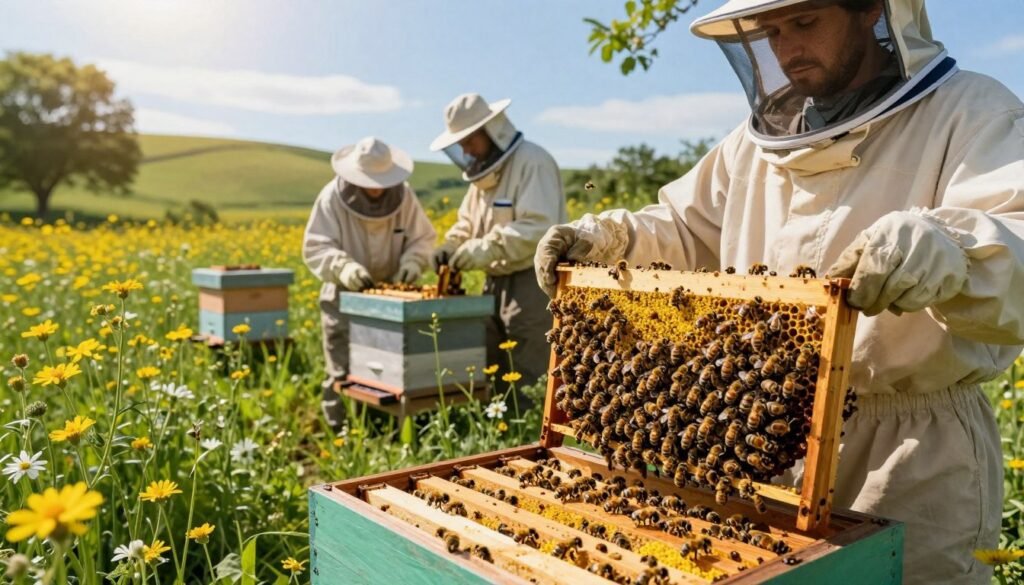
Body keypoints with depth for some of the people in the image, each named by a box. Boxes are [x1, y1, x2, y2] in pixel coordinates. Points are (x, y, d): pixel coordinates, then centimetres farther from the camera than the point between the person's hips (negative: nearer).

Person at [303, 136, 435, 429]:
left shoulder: (404, 196, -5)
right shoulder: (332, 198, -13)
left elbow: (423, 238, 3)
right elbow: (316, 248, -13)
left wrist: (412, 260, -18)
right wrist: (342, 266, -32)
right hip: (345, 296, -2)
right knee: (342, 371, 0)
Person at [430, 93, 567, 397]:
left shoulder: (532, 161, -13)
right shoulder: (483, 170, 16)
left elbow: (539, 226, -25)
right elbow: (467, 222, 22)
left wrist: (488, 249, -29)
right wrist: (450, 246, 1)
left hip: (533, 283, -9)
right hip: (496, 282, 9)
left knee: (528, 379, -5)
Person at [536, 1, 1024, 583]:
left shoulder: (971, 114, -10)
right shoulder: (759, 140, 9)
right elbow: (687, 230, 18)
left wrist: (942, 248, -47)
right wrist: (604, 237, 1)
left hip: (914, 448, -5)